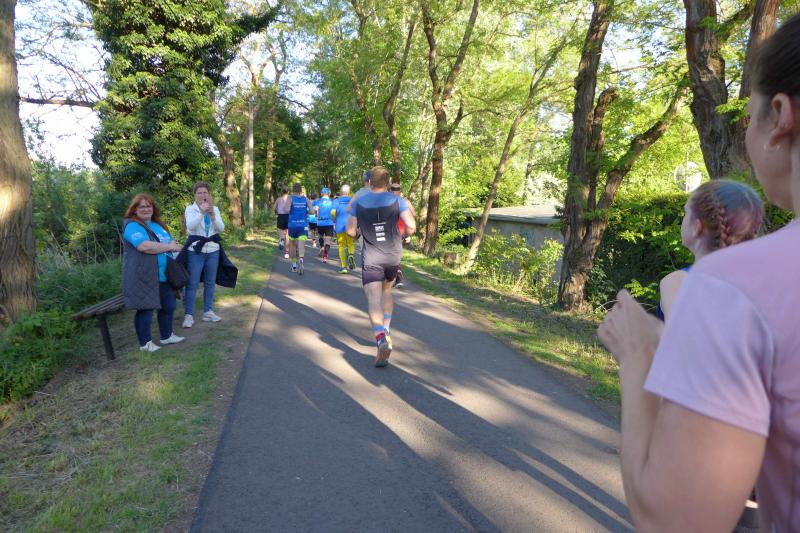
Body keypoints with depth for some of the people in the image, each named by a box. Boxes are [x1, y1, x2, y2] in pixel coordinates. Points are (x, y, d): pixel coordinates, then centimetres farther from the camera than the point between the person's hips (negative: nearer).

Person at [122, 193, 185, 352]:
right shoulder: (133, 226, -11)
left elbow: (171, 242, 24)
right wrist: (169, 247, -16)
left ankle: (167, 336, 32)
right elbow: (145, 246, -26)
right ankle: (145, 343, 12)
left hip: (164, 276, 9)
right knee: (146, 309, -1)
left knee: (168, 306, 16)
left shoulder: (158, 224, 18)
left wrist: (176, 246, -1)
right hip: (144, 277, -9)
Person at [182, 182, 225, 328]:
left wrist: (212, 214, -23)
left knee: (210, 283, 10)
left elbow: (221, 228, -7)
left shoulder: (215, 209, 5)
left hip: (212, 251, 4)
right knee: (192, 284, -3)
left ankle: (208, 312, 19)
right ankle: (188, 315, 1)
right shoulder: (190, 209, -4)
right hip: (195, 251, -4)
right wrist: (201, 212, -35)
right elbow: (190, 226, -22)